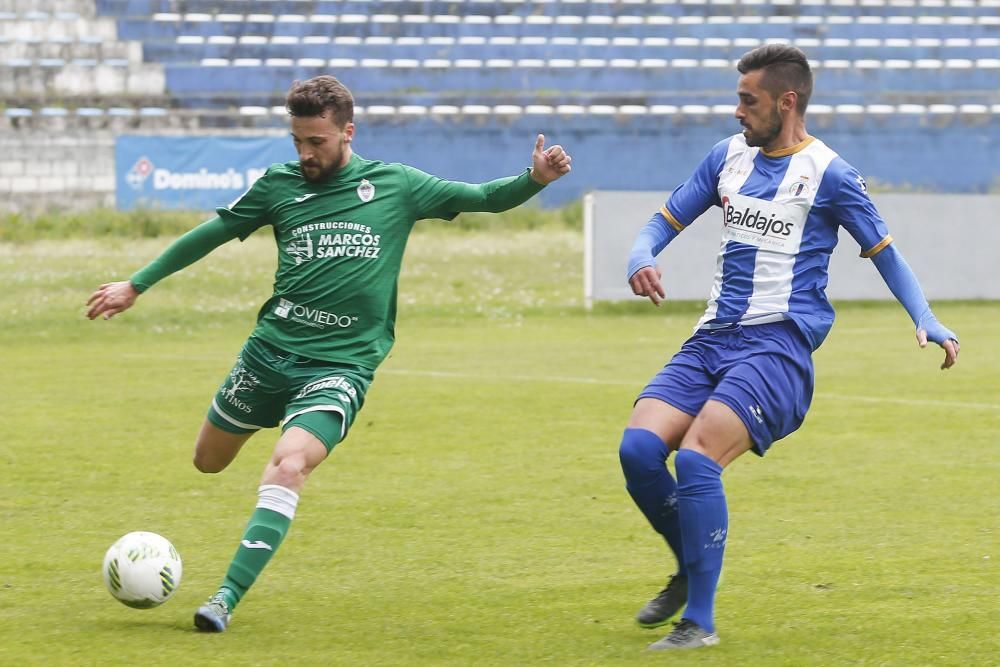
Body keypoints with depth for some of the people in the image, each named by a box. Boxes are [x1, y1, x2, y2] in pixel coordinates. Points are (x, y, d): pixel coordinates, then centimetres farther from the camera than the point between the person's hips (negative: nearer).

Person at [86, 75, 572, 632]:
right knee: (208, 461, 17)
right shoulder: (280, 185, 5)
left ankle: (227, 599, -27)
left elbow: (485, 199, 6)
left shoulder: (395, 186, 1)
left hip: (342, 365, -4)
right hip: (269, 350, 4)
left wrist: (535, 179, -14)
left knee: (288, 468, -26)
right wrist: (136, 285, 17)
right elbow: (211, 234, 15)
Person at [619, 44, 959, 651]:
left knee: (696, 458, -25)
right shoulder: (729, 156, 13)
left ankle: (700, 621, -16)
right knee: (638, 447, -13)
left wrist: (927, 322, -8)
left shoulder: (829, 174, -3)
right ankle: (691, 571, 12)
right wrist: (640, 260, -5)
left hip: (777, 344, -6)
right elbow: (668, 219, 18)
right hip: (712, 339, 6)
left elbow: (884, 253, 5)